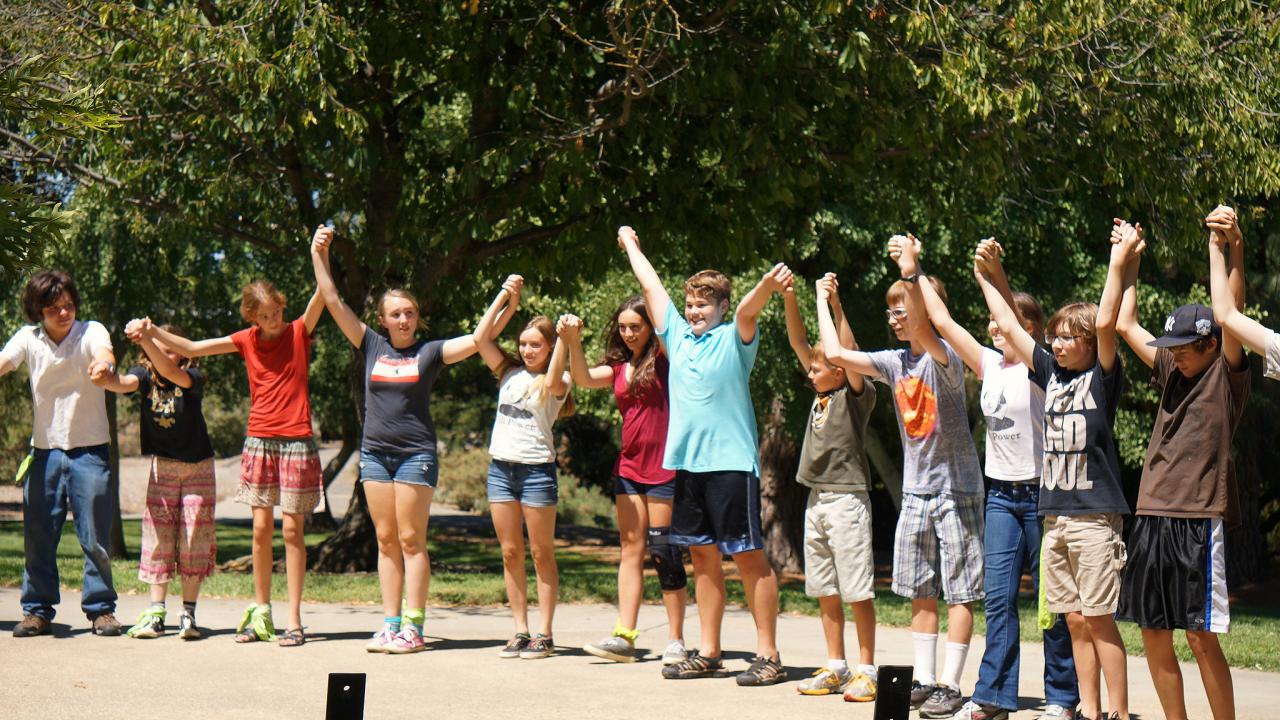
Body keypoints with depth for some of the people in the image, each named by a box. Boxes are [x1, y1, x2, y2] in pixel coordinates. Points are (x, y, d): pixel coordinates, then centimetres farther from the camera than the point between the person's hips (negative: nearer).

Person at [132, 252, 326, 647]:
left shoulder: (298, 332, 0)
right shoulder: (247, 340, 7)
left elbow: (321, 295, -14)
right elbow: (193, 348, 9)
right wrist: (152, 333, -2)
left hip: (296, 442, -3)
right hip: (259, 440, 3)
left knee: (292, 528, -4)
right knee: (261, 528, 4)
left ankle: (294, 620, -3)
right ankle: (260, 614, 13)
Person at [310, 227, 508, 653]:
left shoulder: (429, 353, 1)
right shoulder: (372, 346, 8)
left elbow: (476, 339, -7)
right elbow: (334, 303, 9)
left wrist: (503, 298, -12)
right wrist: (319, 257, 7)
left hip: (416, 453, -4)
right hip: (375, 452, 4)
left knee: (412, 541, -4)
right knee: (386, 541, 6)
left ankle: (413, 628, -3)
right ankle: (390, 624, 8)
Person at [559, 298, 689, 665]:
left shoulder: (663, 359, -2)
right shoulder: (618, 368, 12)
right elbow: (583, 378, -2)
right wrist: (573, 341, -17)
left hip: (664, 468, -6)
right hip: (629, 467, 6)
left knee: (664, 552, -4)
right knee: (631, 548, 3)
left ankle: (676, 639, 3)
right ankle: (623, 636, 1)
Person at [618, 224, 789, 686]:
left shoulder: (734, 339, -2)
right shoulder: (677, 335, 13)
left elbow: (748, 308, -23)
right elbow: (650, 284, 24)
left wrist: (769, 284, -42)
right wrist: (630, 245, 35)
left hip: (731, 462, -6)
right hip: (687, 462, 6)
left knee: (749, 557, -5)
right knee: (703, 556, 10)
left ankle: (768, 655, -3)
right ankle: (708, 653, 16)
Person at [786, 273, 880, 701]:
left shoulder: (857, 395, -6)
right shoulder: (820, 393, 12)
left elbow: (849, 353, -20)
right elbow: (800, 344, 11)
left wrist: (833, 305, -21)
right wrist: (789, 299, 0)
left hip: (847, 498, -8)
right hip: (817, 498, 8)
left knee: (857, 591, -4)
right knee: (825, 591, 10)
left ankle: (866, 671, 0)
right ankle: (835, 667, 18)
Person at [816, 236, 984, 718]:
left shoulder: (945, 358, -14)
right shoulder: (895, 362, 6)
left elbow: (923, 330, -35)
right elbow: (835, 355, 6)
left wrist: (912, 274, -43)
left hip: (956, 488, -7)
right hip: (916, 490, 7)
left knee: (960, 592, -3)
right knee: (921, 591, 10)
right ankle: (924, 680, 16)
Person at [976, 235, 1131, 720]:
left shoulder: (1102, 378, -3)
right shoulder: (1050, 373, 13)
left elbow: (1105, 323, -18)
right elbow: (1009, 327, 18)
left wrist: (1118, 262, -17)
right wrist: (986, 276, 19)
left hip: (1094, 515, -6)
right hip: (1053, 514, 6)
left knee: (1099, 620, -7)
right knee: (1075, 621, 8)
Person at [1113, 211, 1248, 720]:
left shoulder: (1227, 376, -1)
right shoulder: (1171, 372, 16)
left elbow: (1232, 316, -15)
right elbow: (1126, 324, 24)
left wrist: (1231, 250, -25)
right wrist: (1128, 260, 25)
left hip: (1200, 520, -7)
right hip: (1152, 517, 7)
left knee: (1201, 635, -8)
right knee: (1153, 633, 8)